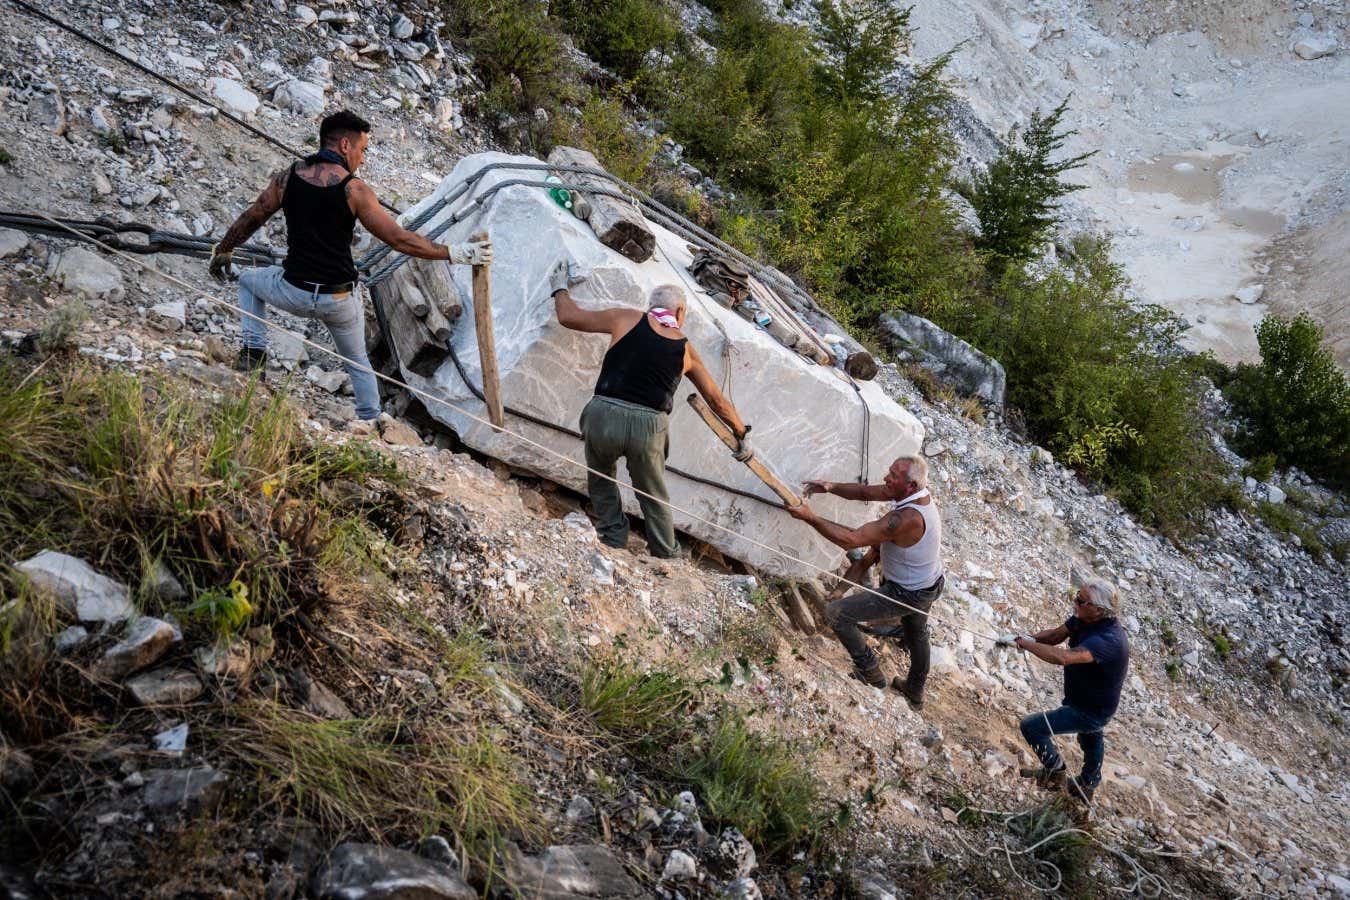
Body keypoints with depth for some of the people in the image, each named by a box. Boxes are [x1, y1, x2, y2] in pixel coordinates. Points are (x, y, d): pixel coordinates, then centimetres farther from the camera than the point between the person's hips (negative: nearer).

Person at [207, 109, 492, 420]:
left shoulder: (287, 177, 0)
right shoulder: (355, 190, -11)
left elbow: (249, 220, 11)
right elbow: (400, 239, -11)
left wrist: (222, 252, 29)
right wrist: (455, 253, -5)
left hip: (294, 293, 1)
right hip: (339, 300, -1)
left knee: (248, 280, 33)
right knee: (358, 362, 22)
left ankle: (254, 350, 17)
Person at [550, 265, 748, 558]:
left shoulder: (628, 319, 10)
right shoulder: (686, 349, 17)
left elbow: (568, 317, 19)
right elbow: (717, 400, 26)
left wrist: (560, 288, 40)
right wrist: (742, 432, 41)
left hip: (603, 416, -1)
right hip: (648, 425, 1)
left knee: (601, 481, 28)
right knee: (654, 498, 21)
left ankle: (614, 542, 27)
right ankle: (667, 558, 31)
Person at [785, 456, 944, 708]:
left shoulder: (906, 518, -38)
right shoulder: (916, 491, -10)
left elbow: (850, 540, -38)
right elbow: (865, 492, -1)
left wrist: (811, 518, -32)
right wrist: (831, 487, -16)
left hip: (908, 594, -9)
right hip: (930, 585, 10)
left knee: (836, 613, -3)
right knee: (917, 634, 33)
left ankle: (871, 672, 11)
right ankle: (915, 692, 57)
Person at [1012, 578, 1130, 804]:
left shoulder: (1107, 640, -40)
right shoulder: (1084, 618, -14)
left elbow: (1062, 657, -53)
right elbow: (1057, 634, -5)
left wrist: (1027, 643, -42)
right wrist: (1033, 639, -25)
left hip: (1092, 710, -9)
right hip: (1088, 699, 9)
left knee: (1031, 726, -10)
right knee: (1091, 739, 32)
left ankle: (1055, 772, 12)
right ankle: (1087, 787, 58)